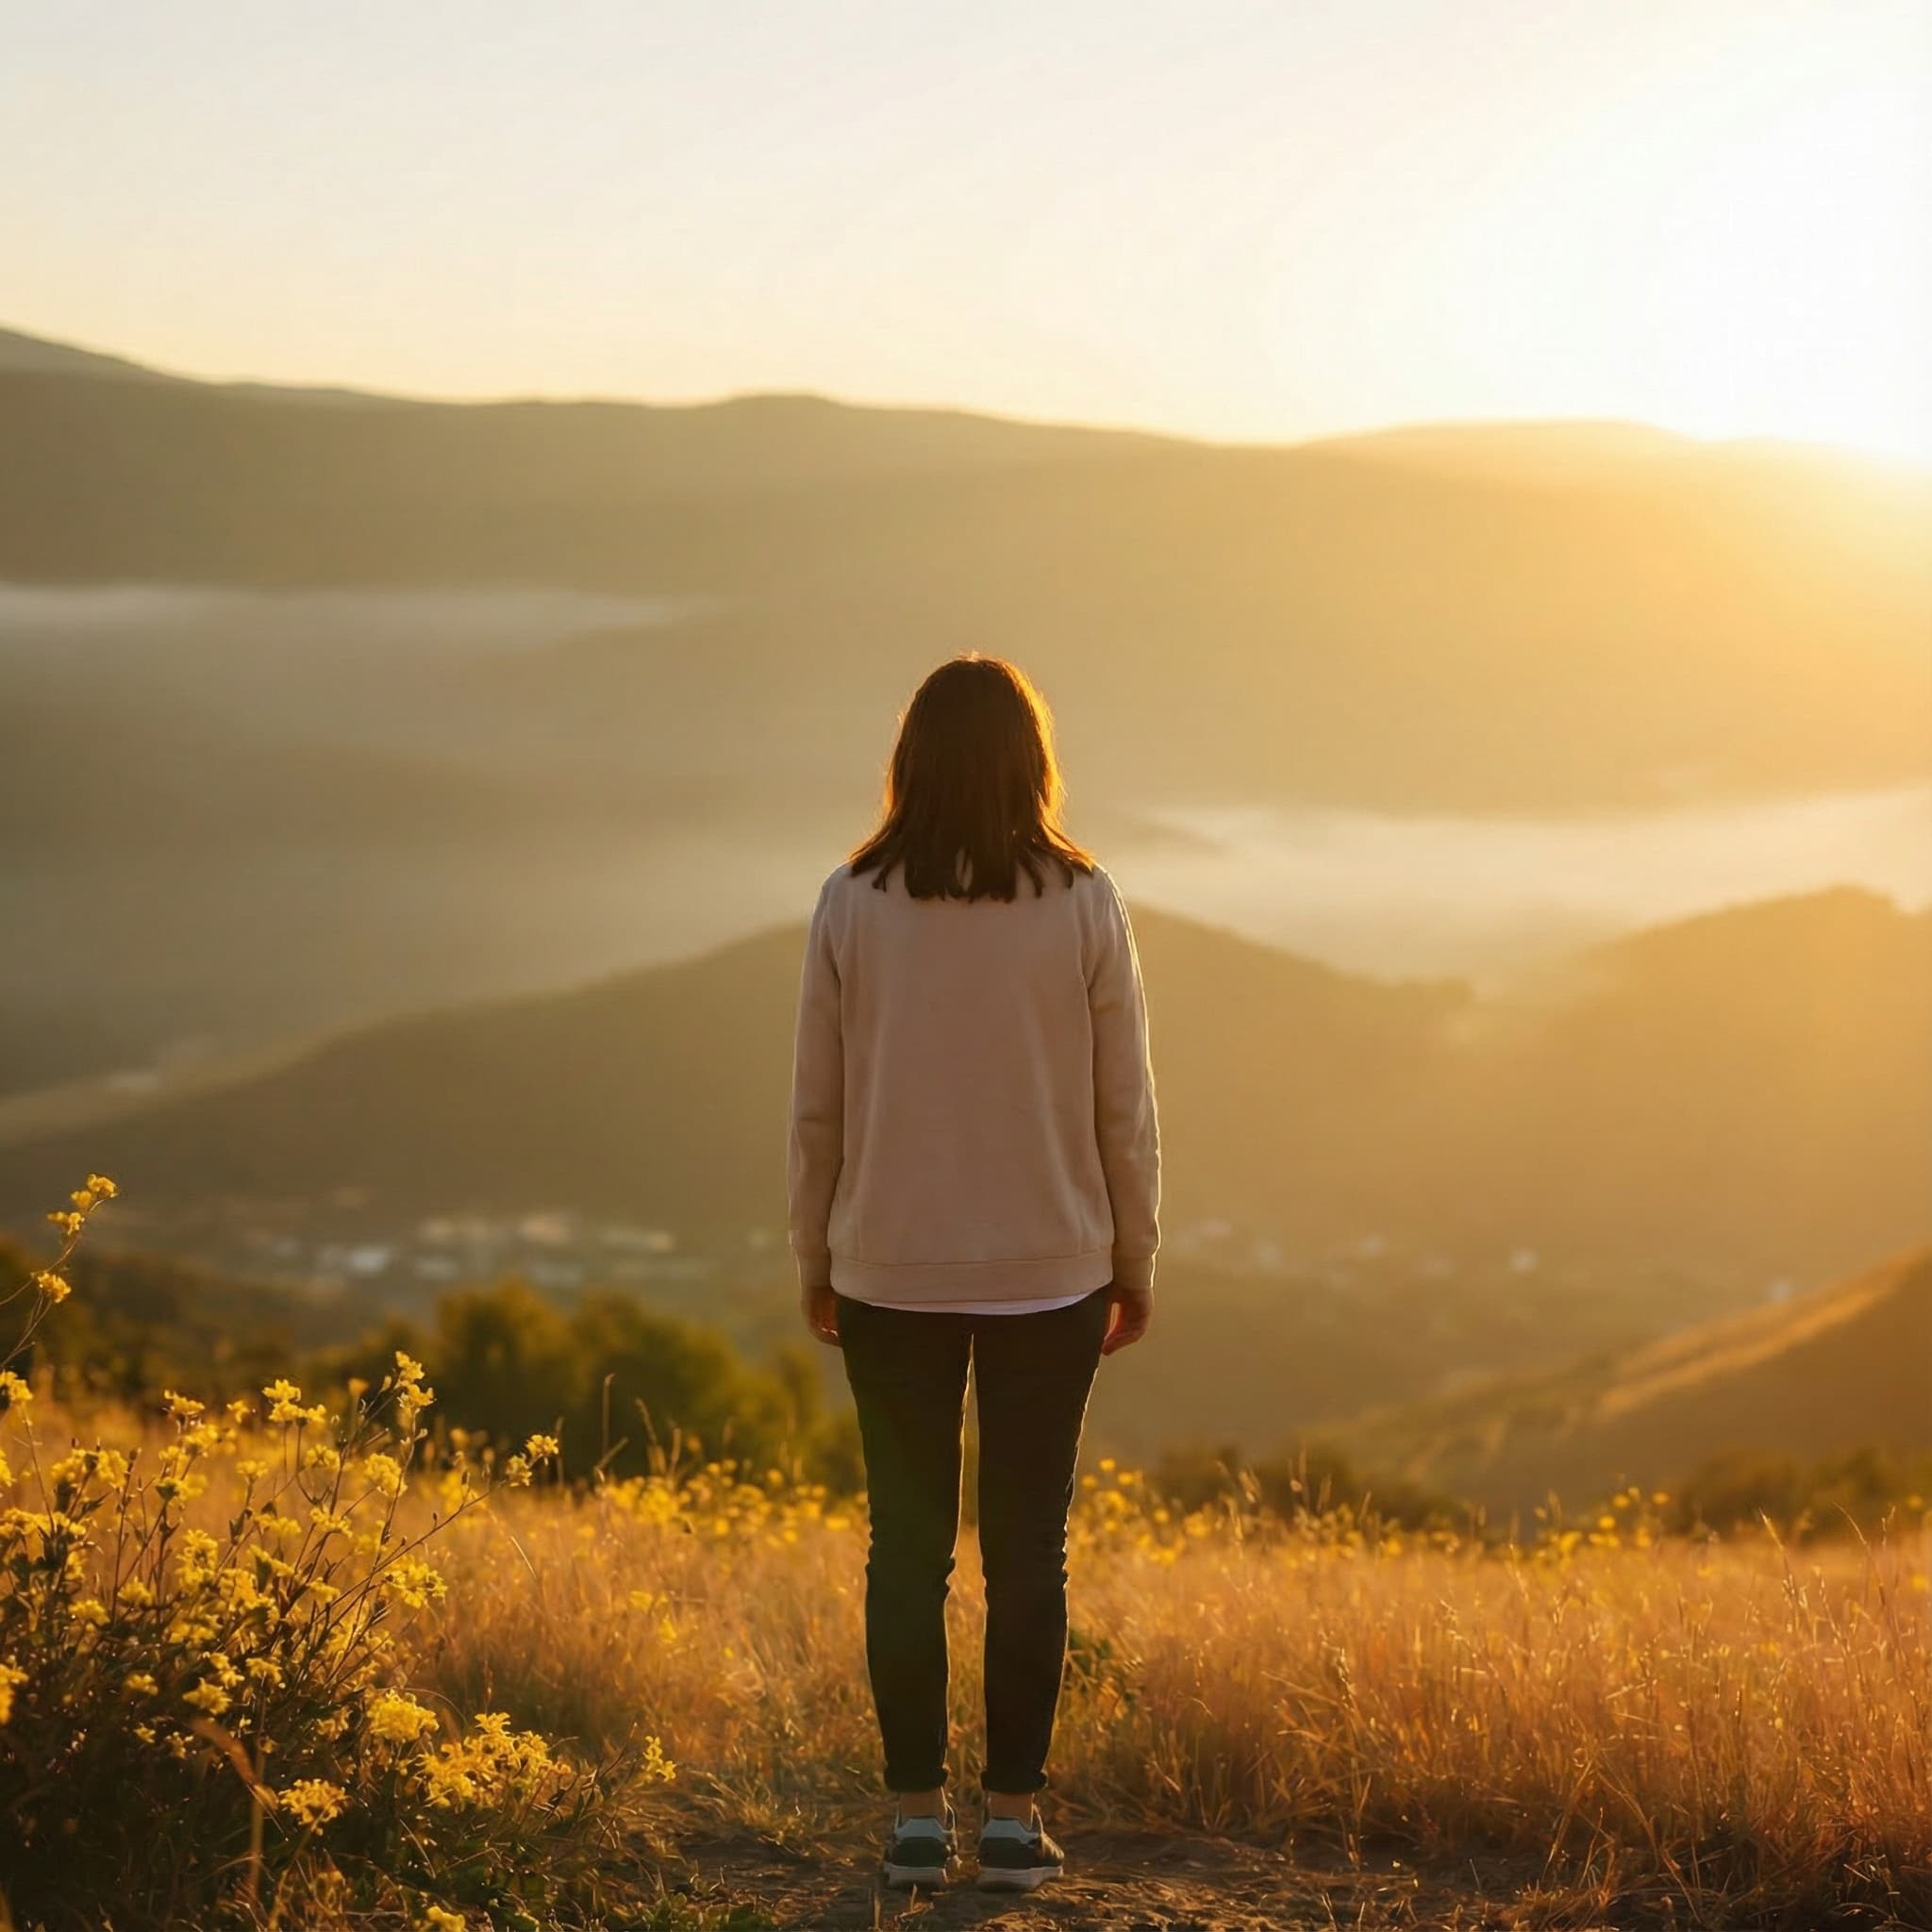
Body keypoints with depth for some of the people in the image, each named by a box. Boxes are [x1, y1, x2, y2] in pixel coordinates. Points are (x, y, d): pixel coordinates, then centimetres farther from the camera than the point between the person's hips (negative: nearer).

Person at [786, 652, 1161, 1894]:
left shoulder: (852, 906, -5)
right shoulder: (1084, 905, -7)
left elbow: (817, 1105, 0)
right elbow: (1126, 1108, -2)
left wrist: (815, 1260, 12)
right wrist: (1136, 1263, 9)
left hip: (889, 1273, 0)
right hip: (1051, 1273, 0)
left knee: (909, 1546, 9)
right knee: (1028, 1549, 8)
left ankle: (918, 1818, 11)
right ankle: (1014, 1818, 10)